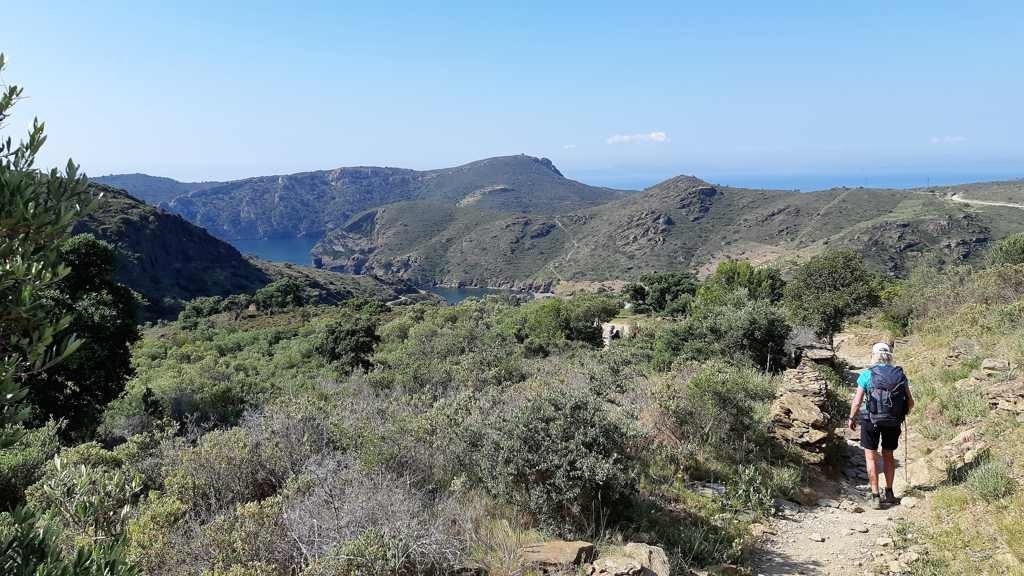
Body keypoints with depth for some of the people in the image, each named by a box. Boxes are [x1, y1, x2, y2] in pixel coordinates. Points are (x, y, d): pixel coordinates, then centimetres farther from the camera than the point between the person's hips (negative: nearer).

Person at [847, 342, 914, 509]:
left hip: (871, 421, -3)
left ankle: (875, 497, 4)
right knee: (888, 455, 20)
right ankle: (889, 494, 29)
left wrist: (852, 418, 5)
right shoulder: (900, 375, 0)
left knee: (871, 457, 7)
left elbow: (857, 402, -11)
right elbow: (910, 402, 2)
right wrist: (903, 414, 22)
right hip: (893, 422, 4)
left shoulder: (867, 375, -9)